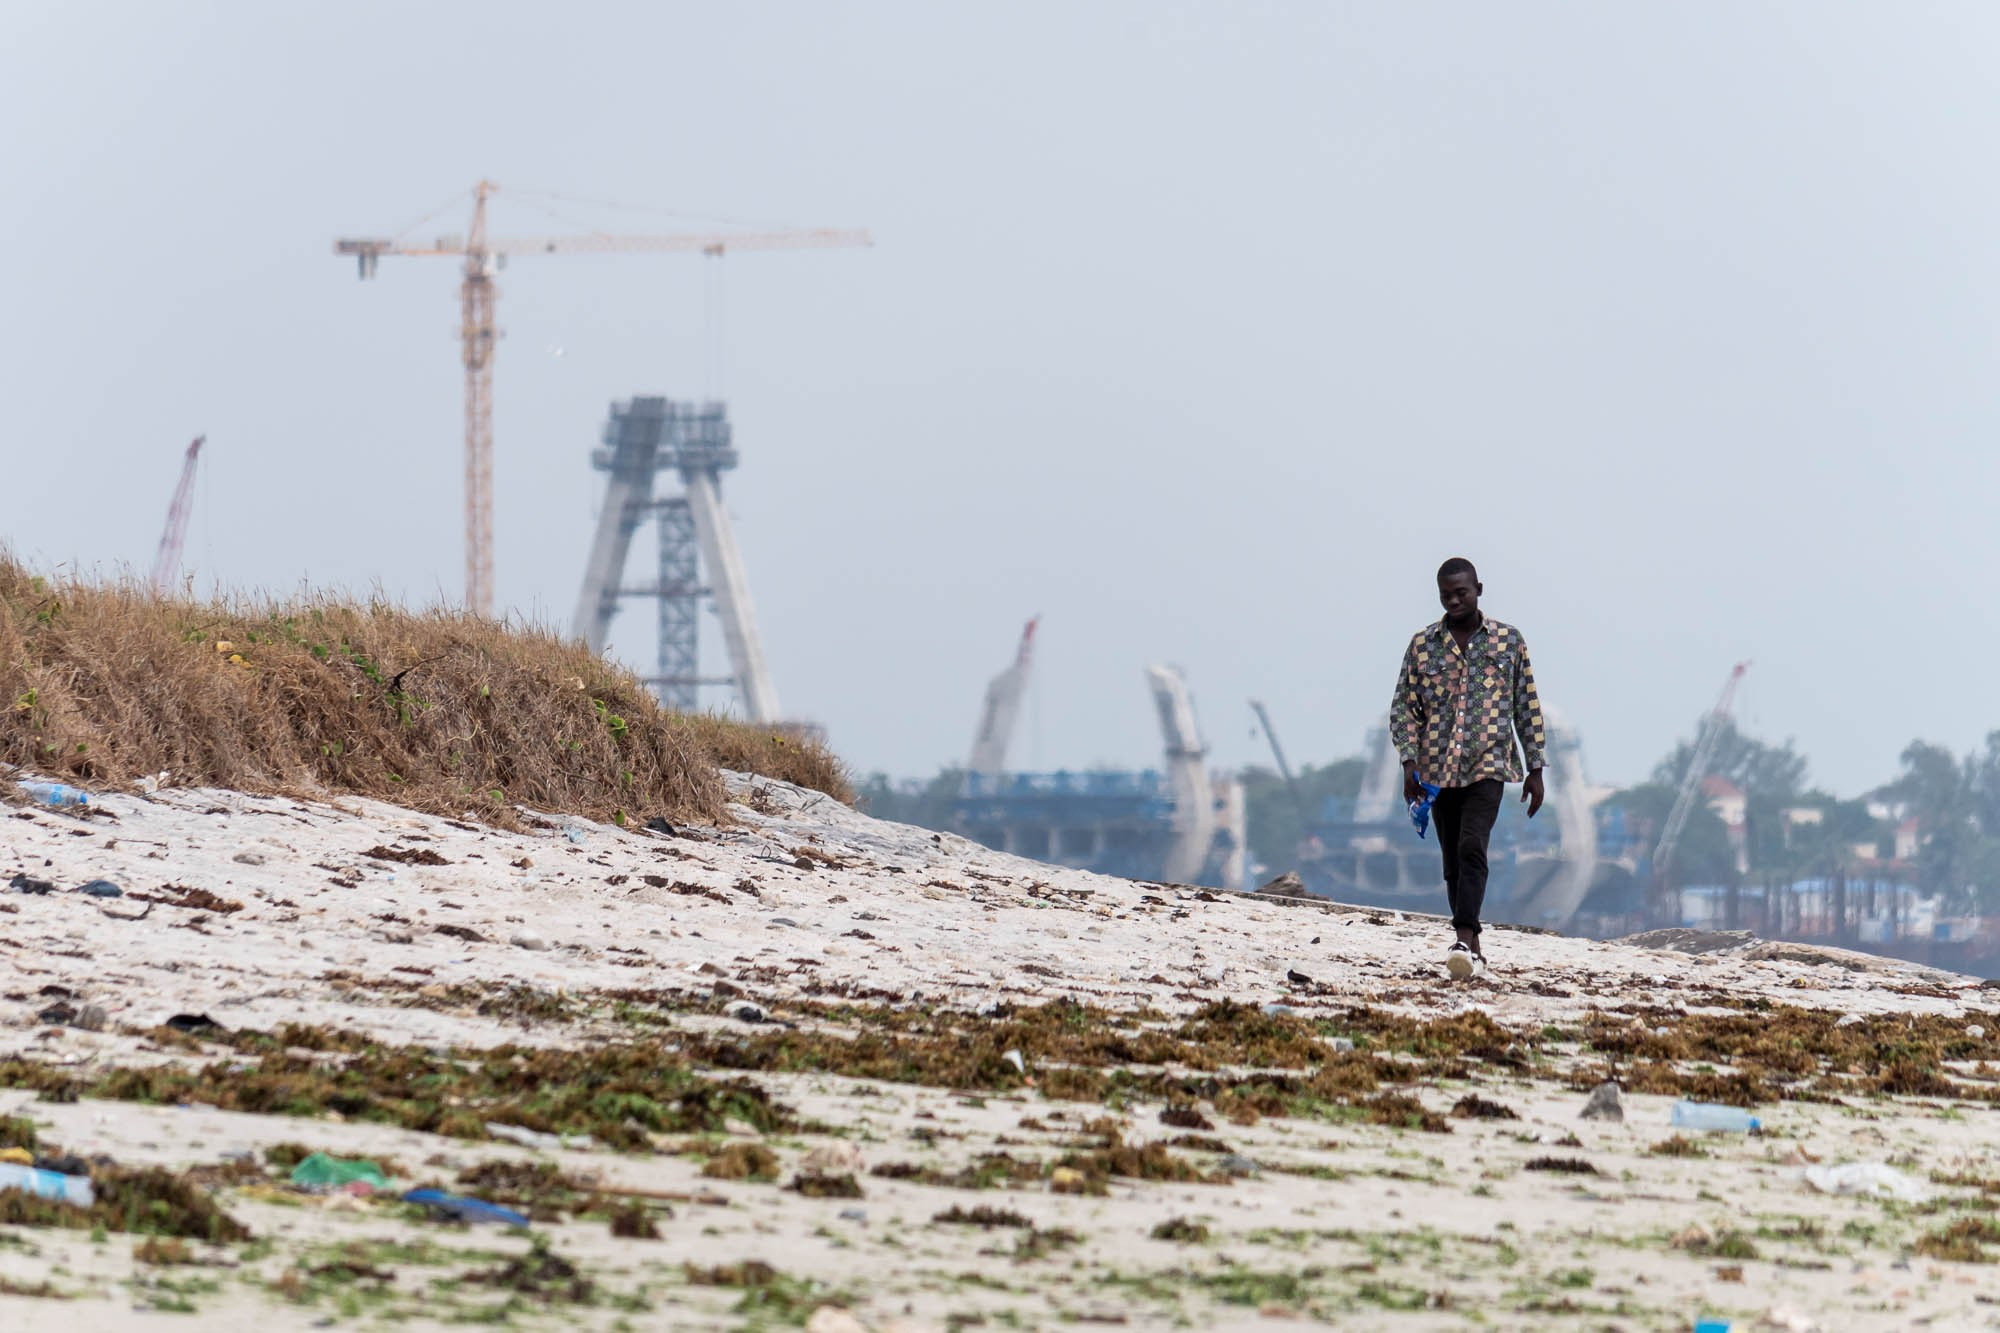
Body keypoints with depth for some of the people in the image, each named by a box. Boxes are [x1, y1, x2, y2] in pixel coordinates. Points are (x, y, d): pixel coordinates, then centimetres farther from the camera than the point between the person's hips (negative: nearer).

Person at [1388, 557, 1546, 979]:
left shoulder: (1508, 640, 5)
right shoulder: (1422, 645, 7)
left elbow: (1528, 707, 8)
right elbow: (1404, 707, 7)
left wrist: (1535, 769, 5)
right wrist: (1409, 762, -7)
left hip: (1487, 765, -3)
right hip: (1438, 769, 3)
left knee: (1471, 848, -21)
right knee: (1453, 862, 7)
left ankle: (1464, 940, -31)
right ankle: (1473, 947, 16)